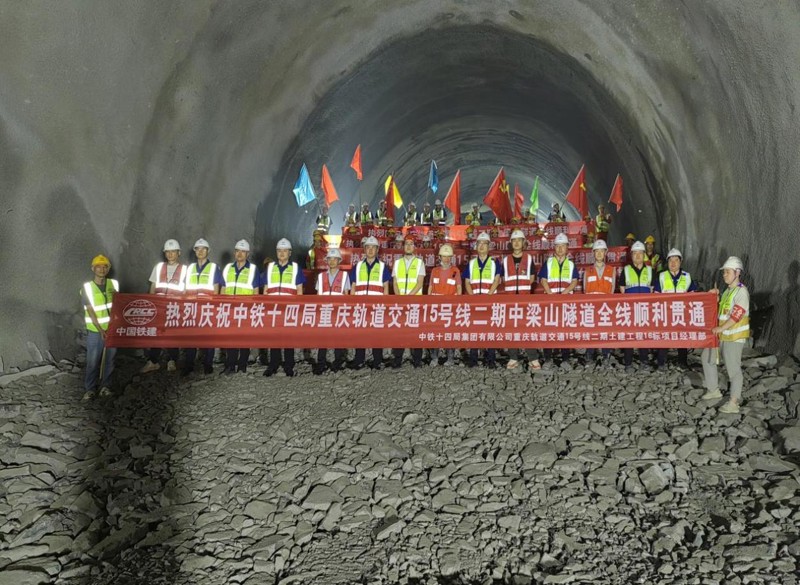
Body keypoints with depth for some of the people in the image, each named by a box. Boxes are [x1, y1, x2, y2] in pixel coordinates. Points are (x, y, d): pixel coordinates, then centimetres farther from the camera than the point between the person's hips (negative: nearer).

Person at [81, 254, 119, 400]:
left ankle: (106, 386, 19)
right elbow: (90, 311, -10)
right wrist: (100, 330, -16)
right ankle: (89, 389, 11)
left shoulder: (113, 284, 4)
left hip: (112, 328, 3)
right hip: (95, 330, -3)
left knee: (109, 360, 8)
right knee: (92, 361, 0)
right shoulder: (87, 287, -5)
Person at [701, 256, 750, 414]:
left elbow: (737, 314, -21)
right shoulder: (728, 290, 14)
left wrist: (721, 328, -23)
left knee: (733, 367, -6)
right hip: (721, 334, 10)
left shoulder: (741, 291, -14)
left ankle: (734, 402, 0)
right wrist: (716, 295, 10)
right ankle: (714, 390, 28)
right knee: (707, 357, 16)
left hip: (734, 335, -10)